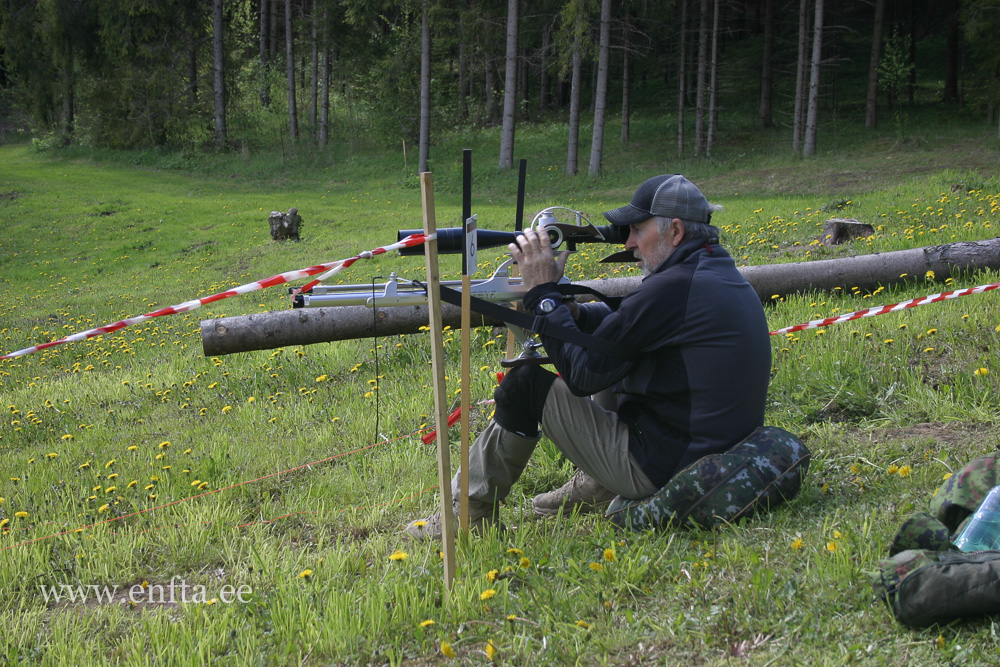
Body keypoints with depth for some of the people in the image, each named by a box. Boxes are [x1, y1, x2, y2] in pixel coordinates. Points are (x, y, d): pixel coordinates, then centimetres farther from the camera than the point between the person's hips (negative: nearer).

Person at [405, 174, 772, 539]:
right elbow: (629, 321, 18)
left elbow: (582, 374, -16)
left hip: (659, 469, -10)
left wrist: (543, 292, -7)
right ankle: (593, 489, 28)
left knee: (524, 382, -3)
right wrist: (574, 312, 0)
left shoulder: (674, 287, -21)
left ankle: (470, 511, 9)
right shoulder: (723, 274, 10)